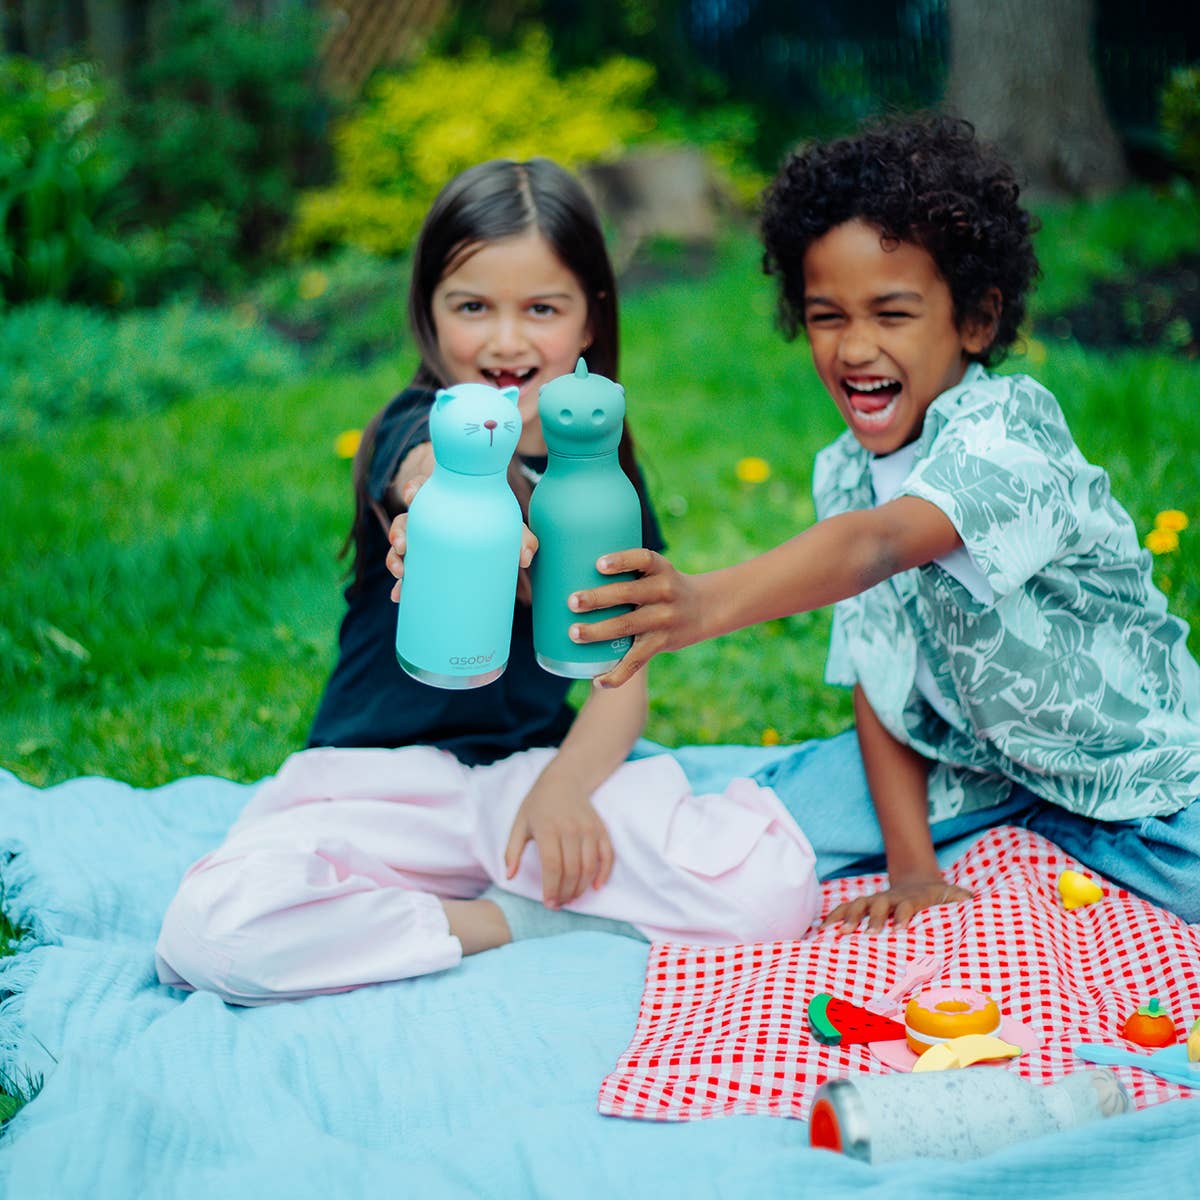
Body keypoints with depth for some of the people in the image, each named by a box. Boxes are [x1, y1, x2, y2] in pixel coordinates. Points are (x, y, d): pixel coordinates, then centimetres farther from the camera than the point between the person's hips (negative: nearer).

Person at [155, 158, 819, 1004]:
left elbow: (622, 677, 3)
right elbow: (432, 470, -35)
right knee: (214, 929, -32)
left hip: (539, 767, 2)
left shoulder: (607, 468, 6)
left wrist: (565, 784, -17)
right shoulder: (413, 428, -7)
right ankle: (510, 922, -14)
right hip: (382, 776, -2)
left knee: (775, 886, -23)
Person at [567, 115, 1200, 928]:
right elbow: (877, 674, -3)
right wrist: (911, 863, -12)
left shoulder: (1007, 434, -28)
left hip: (1131, 771, -6)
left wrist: (709, 603, -65)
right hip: (966, 754, 6)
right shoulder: (844, 471, -6)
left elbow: (879, 543, -48)